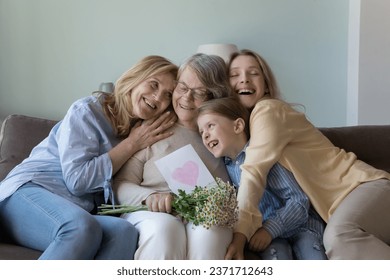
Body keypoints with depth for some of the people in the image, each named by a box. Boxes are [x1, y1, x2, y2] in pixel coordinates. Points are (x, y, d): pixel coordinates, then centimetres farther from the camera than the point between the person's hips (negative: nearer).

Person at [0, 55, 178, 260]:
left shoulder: (141, 131, 15)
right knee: (83, 227, -38)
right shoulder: (88, 110, -3)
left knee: (125, 232, -29)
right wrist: (132, 144, -8)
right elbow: (77, 179, -14)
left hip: (80, 214, 5)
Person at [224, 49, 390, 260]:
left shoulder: (268, 110, -11)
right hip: (339, 204, 8)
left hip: (362, 185, -7)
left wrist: (239, 233, -32)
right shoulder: (243, 124, 16)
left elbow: (254, 172, -23)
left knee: (339, 236, -36)